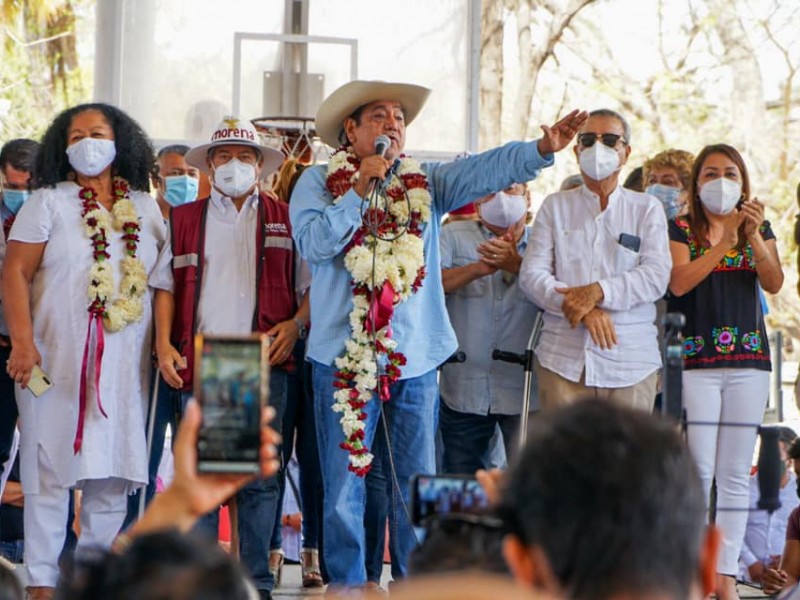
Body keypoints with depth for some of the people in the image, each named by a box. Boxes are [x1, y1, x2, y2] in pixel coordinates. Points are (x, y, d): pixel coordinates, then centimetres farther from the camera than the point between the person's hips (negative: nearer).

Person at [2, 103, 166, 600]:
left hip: (124, 363, 3)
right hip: (58, 358, -3)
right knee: (52, 468, -3)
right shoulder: (48, 202, 4)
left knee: (113, 471, 4)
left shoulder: (146, 208, 13)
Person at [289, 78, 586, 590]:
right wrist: (360, 190, -14)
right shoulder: (319, 182, 4)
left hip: (416, 357, 3)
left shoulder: (426, 183, 10)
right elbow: (314, 243, -11)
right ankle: (347, 586, 10)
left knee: (417, 487, 7)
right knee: (344, 485, 2)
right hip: (343, 356, -2)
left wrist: (544, 148, -20)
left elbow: (488, 169, -5)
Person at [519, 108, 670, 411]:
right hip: (562, 360, 1)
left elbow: (656, 276, -2)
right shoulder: (555, 206, 13)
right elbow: (531, 274, 3)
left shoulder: (647, 208, 11)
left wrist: (599, 292, -16)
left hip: (630, 363, 0)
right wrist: (582, 308, -12)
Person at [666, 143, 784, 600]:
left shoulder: (759, 228, 11)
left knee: (736, 474, 3)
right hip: (695, 360, -2)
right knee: (698, 471, -5)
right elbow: (679, 282, -13)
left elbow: (774, 283, -3)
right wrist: (726, 238, -17)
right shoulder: (681, 230, 3)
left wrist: (754, 236, -18)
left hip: (748, 360, 3)